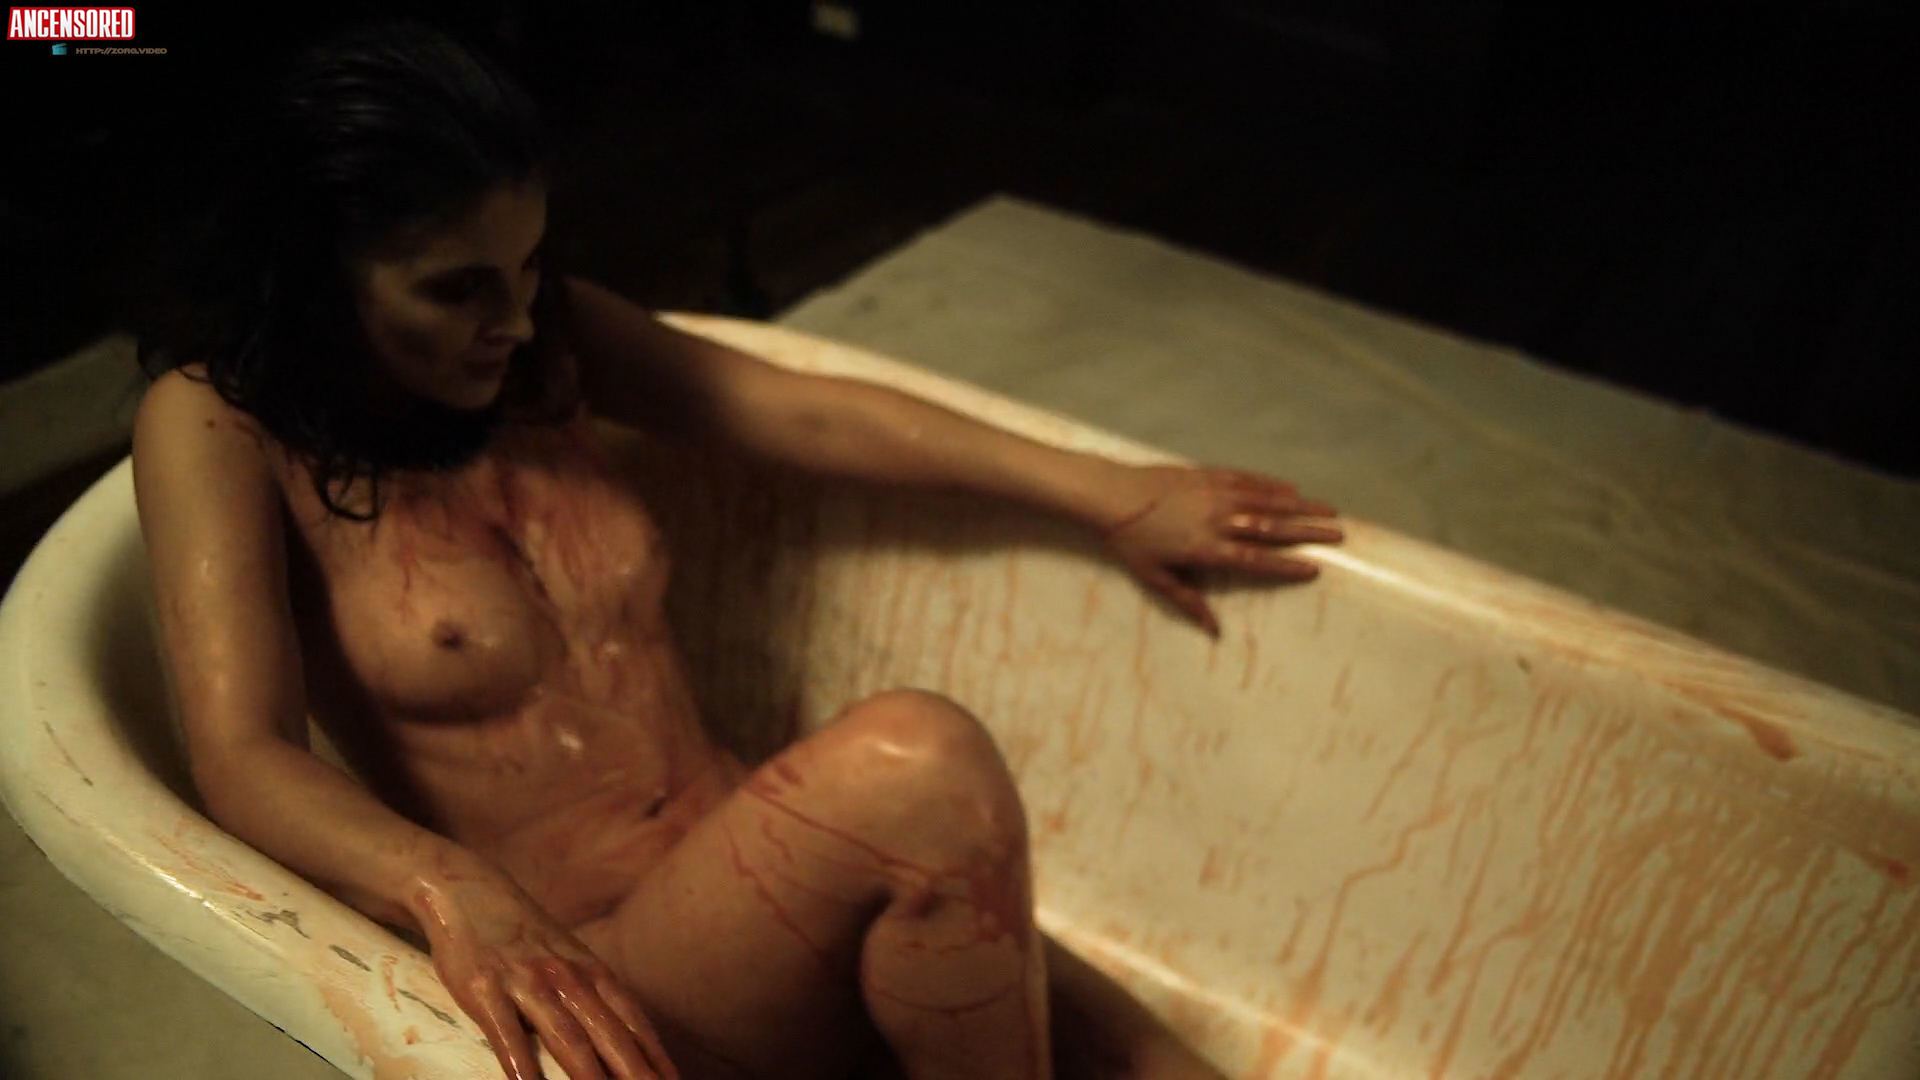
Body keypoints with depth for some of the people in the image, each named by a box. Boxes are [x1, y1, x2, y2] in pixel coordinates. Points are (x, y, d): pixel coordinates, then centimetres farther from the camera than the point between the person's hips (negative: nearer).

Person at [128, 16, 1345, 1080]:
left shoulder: (544, 335, 6)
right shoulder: (216, 423, -7)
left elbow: (810, 415, 6)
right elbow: (244, 757, -19)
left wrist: (1111, 496, 6)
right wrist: (452, 890, -39)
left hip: (754, 895, 4)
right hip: (593, 982, -4)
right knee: (913, 760, -32)